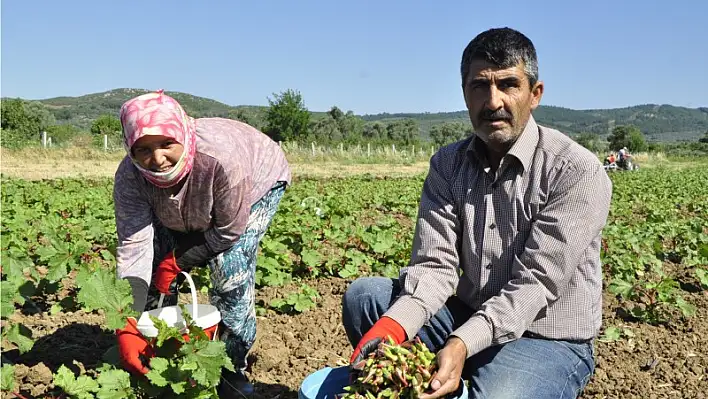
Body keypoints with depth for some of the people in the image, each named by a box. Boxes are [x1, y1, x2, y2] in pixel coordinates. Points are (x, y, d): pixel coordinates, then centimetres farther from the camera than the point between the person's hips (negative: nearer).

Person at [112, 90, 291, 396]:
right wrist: (128, 326, -37)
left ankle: (231, 369, -3)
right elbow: (133, 248, -32)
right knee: (158, 263, -3)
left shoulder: (223, 158, -44)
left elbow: (228, 231, -30)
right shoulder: (130, 177, -31)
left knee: (230, 265, -22)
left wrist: (178, 260, -22)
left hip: (257, 184, -4)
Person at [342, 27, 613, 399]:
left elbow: (535, 283, -22)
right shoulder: (447, 165, -1)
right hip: (468, 318, 5)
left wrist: (461, 344, -36)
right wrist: (392, 326, -28)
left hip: (547, 340, -4)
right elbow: (435, 264, -9)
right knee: (363, 294, -9)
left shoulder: (577, 173, -17)